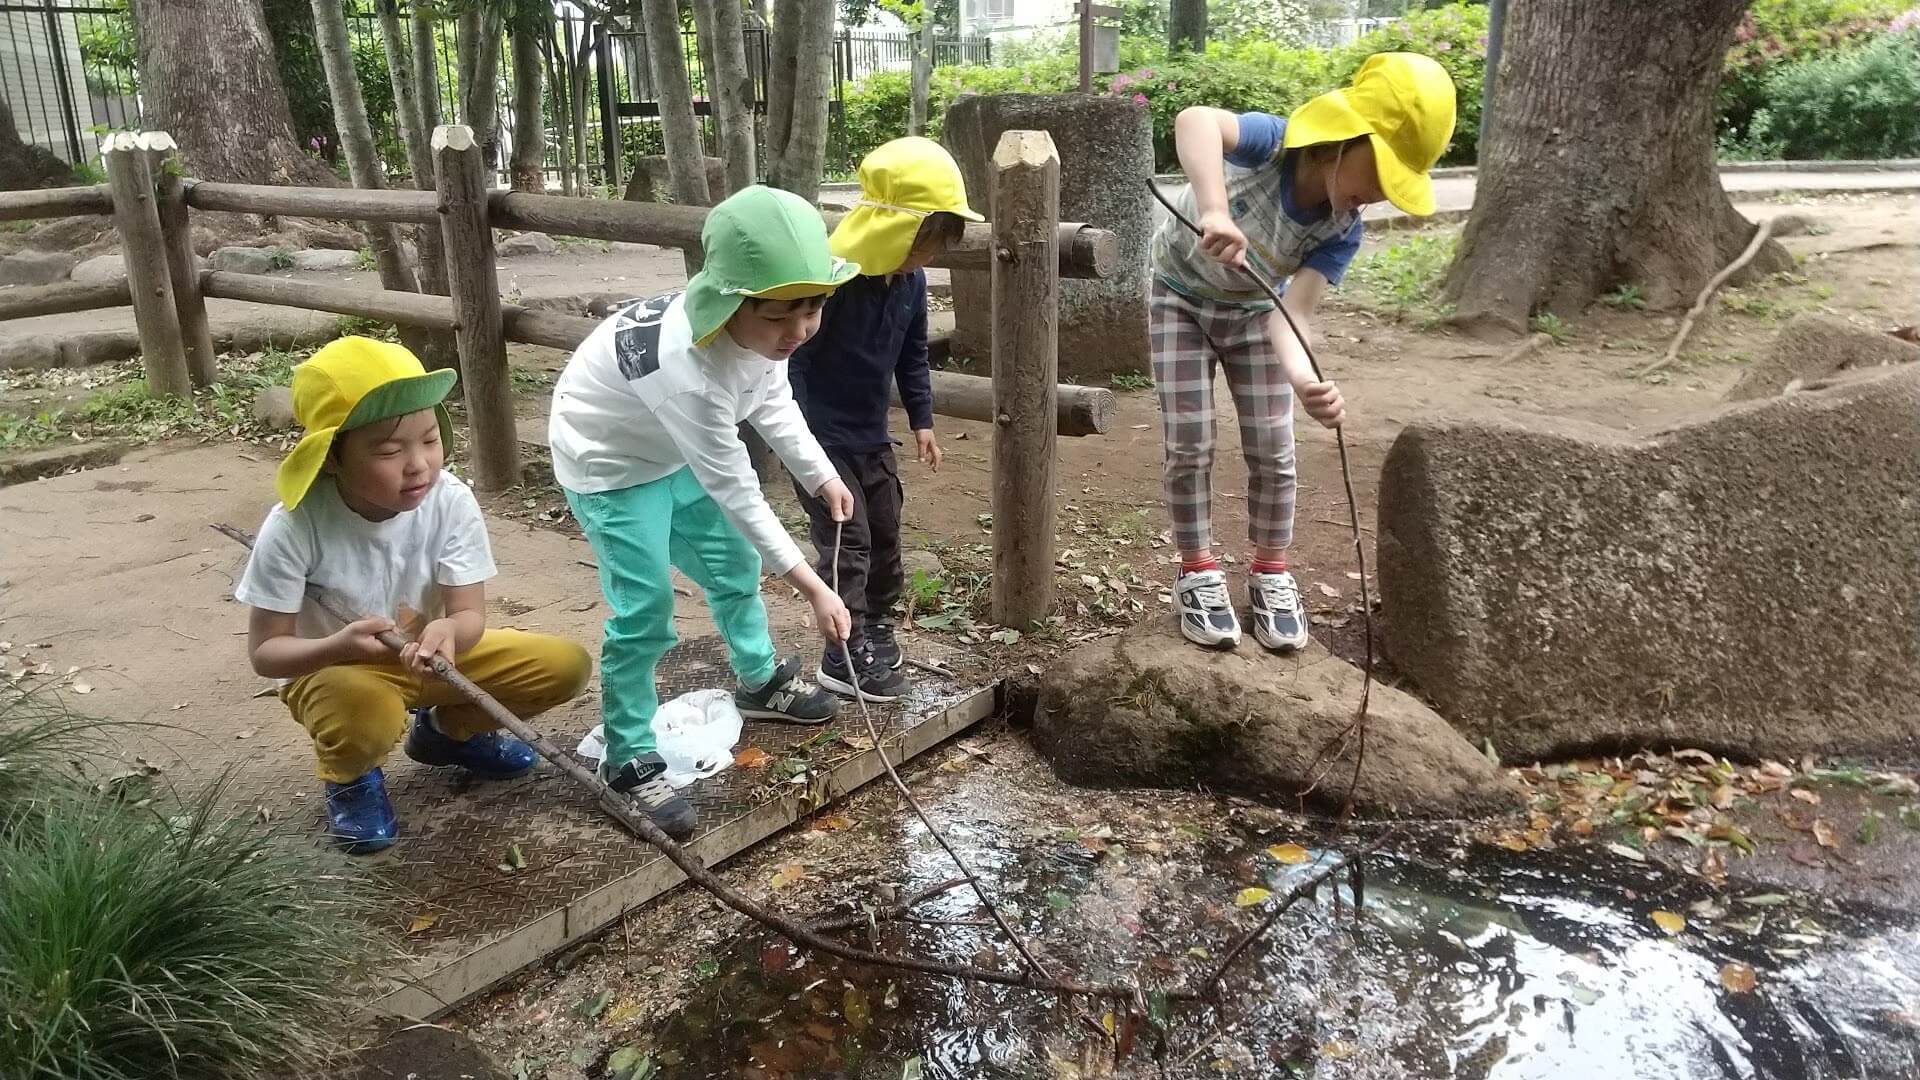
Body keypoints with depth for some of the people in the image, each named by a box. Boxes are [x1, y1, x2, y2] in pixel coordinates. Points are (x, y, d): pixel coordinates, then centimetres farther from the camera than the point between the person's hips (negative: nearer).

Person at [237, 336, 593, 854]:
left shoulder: (451, 501, -21)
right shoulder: (296, 527, -27)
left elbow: (470, 615, -19)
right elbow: (265, 649, -19)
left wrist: (446, 632, -44)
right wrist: (337, 647, -40)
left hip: (426, 654, 4)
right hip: (333, 669, -3)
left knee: (567, 665, -13)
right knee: (368, 714, -39)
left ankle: (446, 727, 15)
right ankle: (350, 777, 1)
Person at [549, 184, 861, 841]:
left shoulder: (760, 328, -21)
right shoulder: (687, 368, -44)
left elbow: (774, 404, 1)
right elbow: (736, 490, -36)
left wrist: (822, 476, -7)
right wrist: (812, 588, -32)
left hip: (678, 452, 8)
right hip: (609, 463, -8)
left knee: (733, 566, 18)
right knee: (645, 611, -11)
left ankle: (760, 683, 42)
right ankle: (629, 763, 6)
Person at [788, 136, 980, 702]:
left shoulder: (910, 280, -2)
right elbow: (794, 359, -22)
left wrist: (922, 420, 12)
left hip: (872, 435, 8)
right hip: (822, 438, -8)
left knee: (885, 534, 16)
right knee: (847, 545, -5)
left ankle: (877, 628, 35)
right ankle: (845, 656, 7)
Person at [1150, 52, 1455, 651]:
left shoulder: (1342, 232, -23)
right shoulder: (1273, 143, -34)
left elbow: (1292, 314, -33)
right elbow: (1194, 121, -56)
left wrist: (1304, 378, -54)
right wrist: (1215, 211, -72)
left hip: (1252, 311, 3)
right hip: (1183, 298, -3)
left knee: (1272, 451, 1)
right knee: (1190, 447, -5)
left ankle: (1270, 572, 20)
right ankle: (1198, 573, 14)